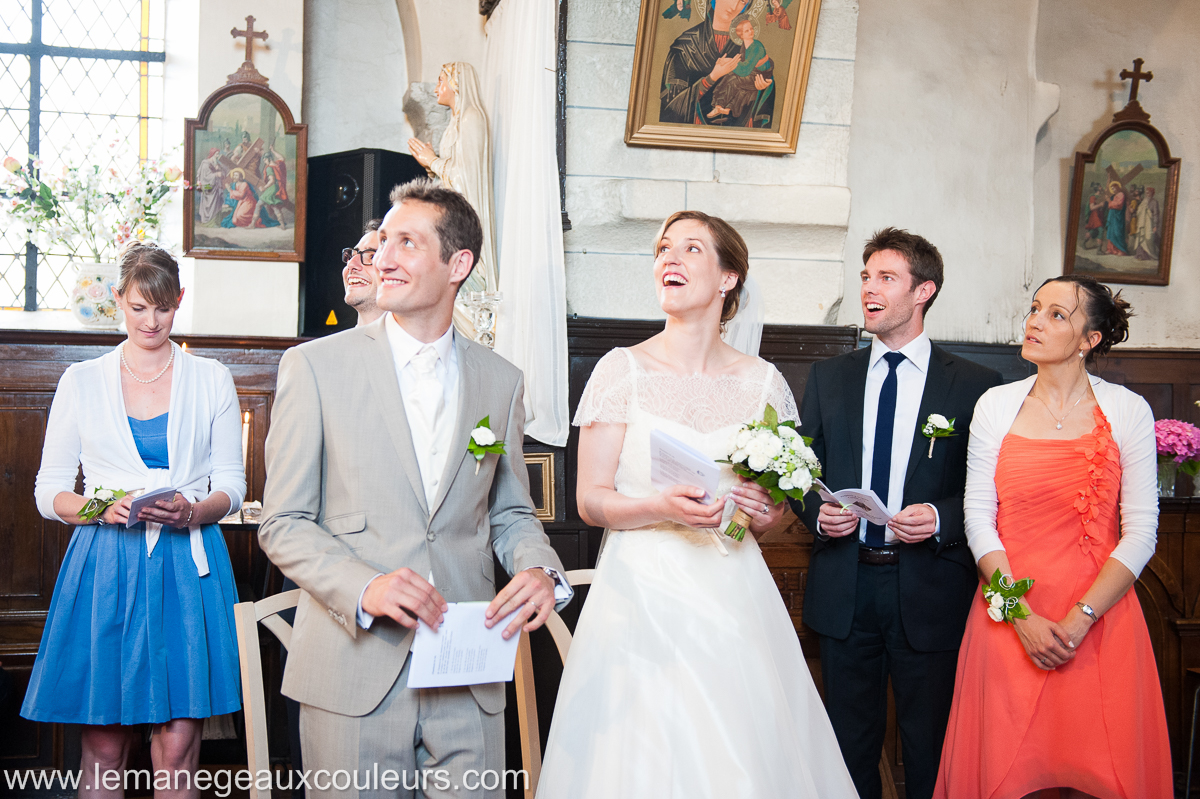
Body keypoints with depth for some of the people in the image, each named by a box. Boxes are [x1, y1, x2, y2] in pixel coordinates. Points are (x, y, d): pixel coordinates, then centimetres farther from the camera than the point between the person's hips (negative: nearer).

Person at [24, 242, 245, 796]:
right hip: (105, 569, 0)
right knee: (103, 746, 1)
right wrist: (103, 508, -12)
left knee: (178, 744, -3)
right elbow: (49, 491, 8)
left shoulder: (212, 381, 9)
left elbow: (232, 485, 9)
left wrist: (192, 512, -13)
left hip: (188, 568, 0)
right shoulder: (81, 382, 9)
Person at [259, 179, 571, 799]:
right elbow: (283, 524, -3)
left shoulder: (500, 381, 8)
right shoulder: (315, 366, -1)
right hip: (353, 672, -2)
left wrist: (540, 570, -6)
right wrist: (364, 588, -19)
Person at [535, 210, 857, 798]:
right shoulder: (623, 369, -2)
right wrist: (663, 508, -21)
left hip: (735, 599, 2)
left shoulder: (761, 380, 6)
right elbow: (591, 500, -3)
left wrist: (769, 511, -7)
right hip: (642, 591, -2)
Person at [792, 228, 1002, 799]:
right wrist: (816, 512, -9)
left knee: (930, 748, 11)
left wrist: (941, 518, -19)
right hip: (844, 588, 3)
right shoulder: (829, 377, 7)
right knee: (850, 740, 15)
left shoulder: (975, 386, -3)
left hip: (929, 594, -2)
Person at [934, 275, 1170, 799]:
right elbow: (979, 518, -1)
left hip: (1101, 621, -1)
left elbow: (1140, 533, -5)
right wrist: (1023, 617, -10)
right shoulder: (996, 406, 2)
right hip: (1009, 618, 1)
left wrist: (1077, 622, -13)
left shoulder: (1128, 411, -1)